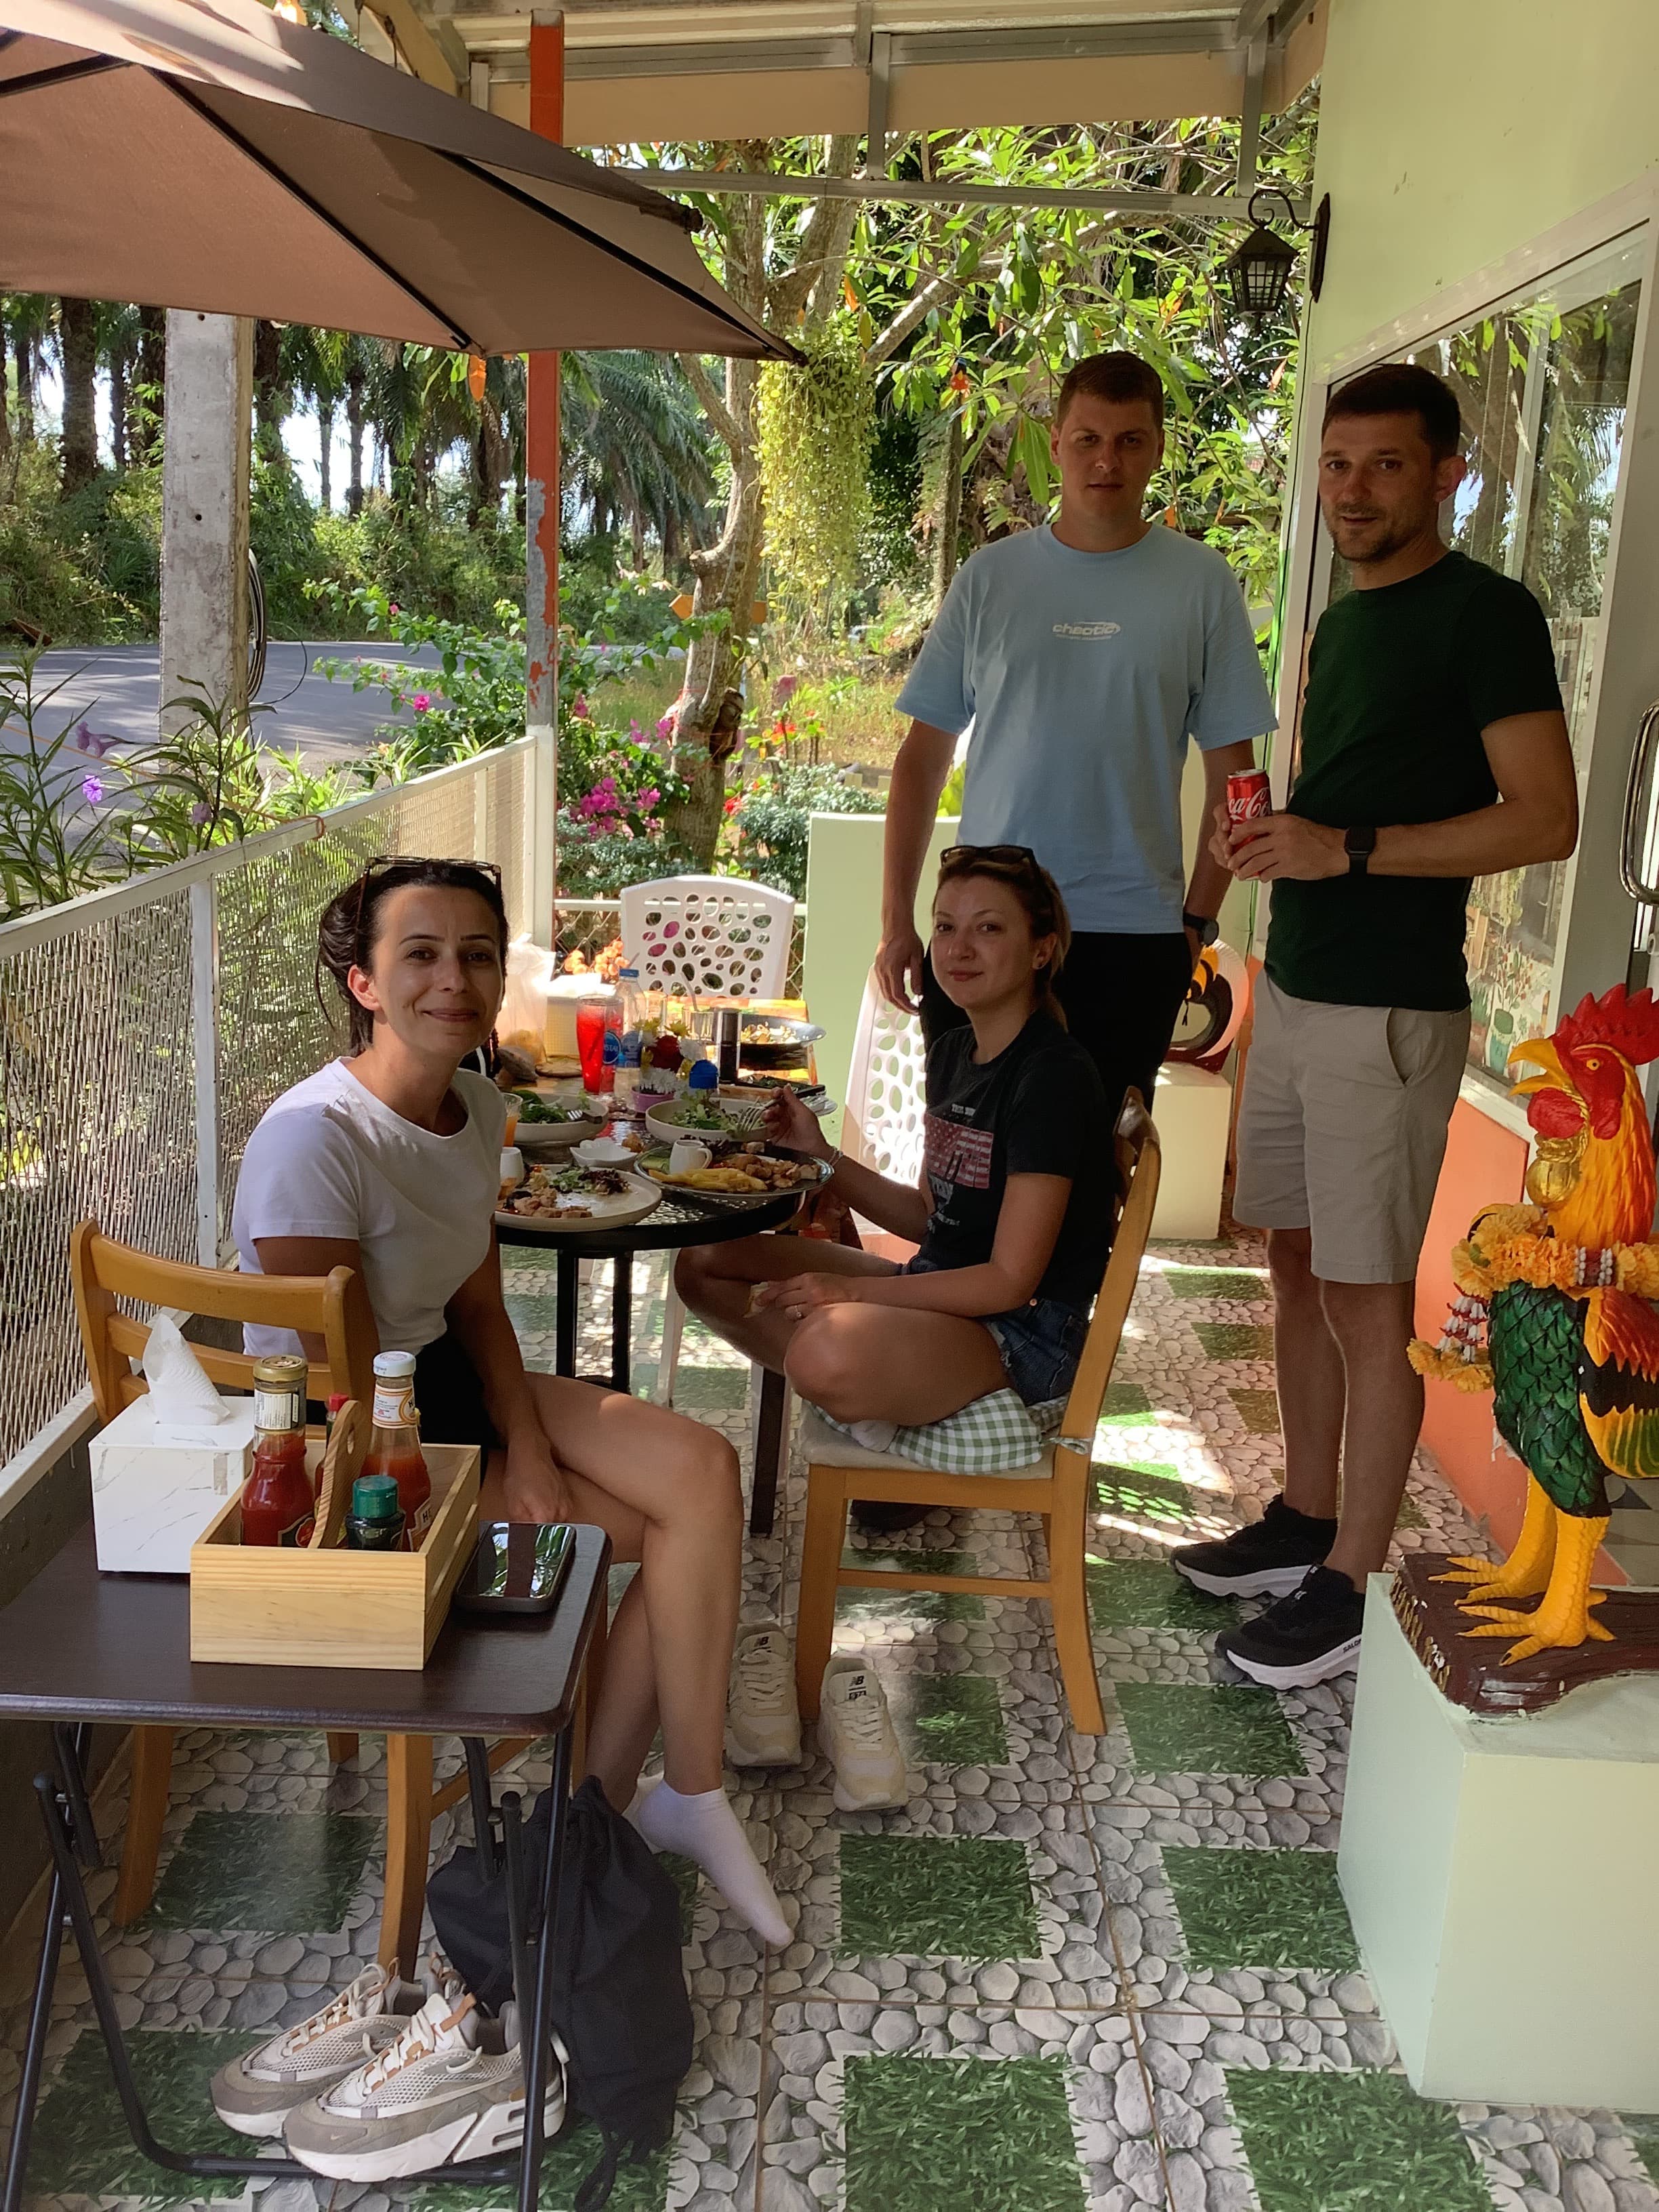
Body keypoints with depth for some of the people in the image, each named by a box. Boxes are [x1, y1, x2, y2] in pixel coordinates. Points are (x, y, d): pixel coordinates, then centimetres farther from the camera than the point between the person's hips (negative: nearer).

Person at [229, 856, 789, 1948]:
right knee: (671, 1536, -14)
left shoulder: (477, 1106, 0)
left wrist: (527, 1447, -9)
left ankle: (602, 1806, -1)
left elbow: (478, 1304, 6)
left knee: (703, 1471, -11)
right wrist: (491, 1493, -18)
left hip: (446, 1382, 8)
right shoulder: (313, 1140, -25)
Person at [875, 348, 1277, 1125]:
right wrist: (896, 921, 1)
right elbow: (925, 754, 7)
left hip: (1132, 941, -1)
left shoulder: (1202, 582, 3)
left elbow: (1231, 769, 5)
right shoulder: (991, 575, 6)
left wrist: (1197, 921, -2)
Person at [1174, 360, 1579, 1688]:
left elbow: (1545, 820, -16)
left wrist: (1345, 851, -20)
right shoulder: (1343, 619, 17)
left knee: (1368, 1307, -3)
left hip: (1390, 1010, -8)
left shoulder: (1486, 614, -9)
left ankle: (1349, 1590, 9)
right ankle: (1305, 1523, 29)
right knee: (1299, 1269, 15)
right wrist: (1265, 839, 7)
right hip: (1295, 991, 9)